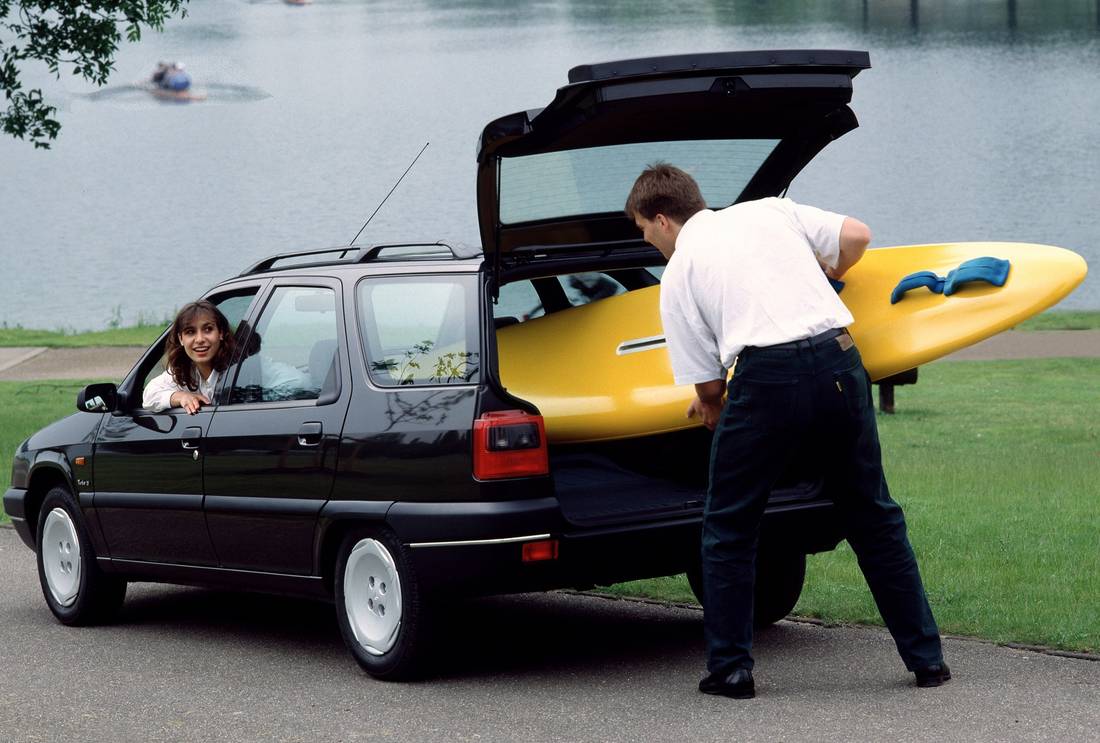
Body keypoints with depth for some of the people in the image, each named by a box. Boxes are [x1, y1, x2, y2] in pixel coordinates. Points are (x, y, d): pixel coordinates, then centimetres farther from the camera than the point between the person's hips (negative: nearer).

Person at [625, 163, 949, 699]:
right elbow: (857, 236, 13)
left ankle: (730, 669, 11)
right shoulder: (770, 210, 21)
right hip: (839, 361, 4)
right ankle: (926, 659, 17)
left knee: (728, 527, 13)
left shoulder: (679, 272, 12)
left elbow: (707, 380, 10)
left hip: (766, 378, -4)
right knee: (872, 515, 15)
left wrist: (711, 406, 33)